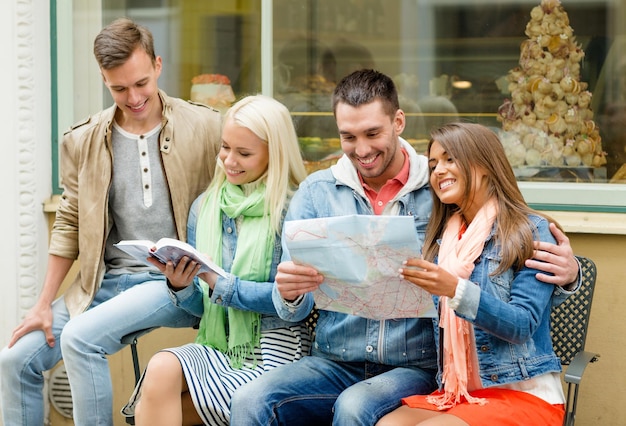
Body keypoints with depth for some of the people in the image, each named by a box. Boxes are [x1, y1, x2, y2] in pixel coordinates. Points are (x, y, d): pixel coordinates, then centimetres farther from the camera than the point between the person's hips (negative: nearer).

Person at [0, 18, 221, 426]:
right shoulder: (84, 141, 4)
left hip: (177, 283, -5)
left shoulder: (205, 129, -6)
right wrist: (43, 305, 6)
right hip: (106, 281, 5)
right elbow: (69, 227, 10)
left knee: (81, 337, -28)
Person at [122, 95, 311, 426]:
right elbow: (198, 305, 14)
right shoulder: (205, 206, 11)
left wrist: (218, 283, -14)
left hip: (275, 351, -5)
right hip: (218, 347, 5)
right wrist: (180, 284, -8)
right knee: (161, 368, -26)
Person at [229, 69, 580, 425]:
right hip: (335, 364, 2)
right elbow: (294, 310, 4)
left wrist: (565, 270, -18)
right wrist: (289, 294, -21)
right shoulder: (316, 192, 5)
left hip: (416, 367, -2)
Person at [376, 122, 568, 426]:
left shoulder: (531, 231, -4)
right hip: (457, 393, 5)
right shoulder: (439, 243, 13)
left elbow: (522, 325, -13)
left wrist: (455, 290, -27)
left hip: (525, 394, -4)